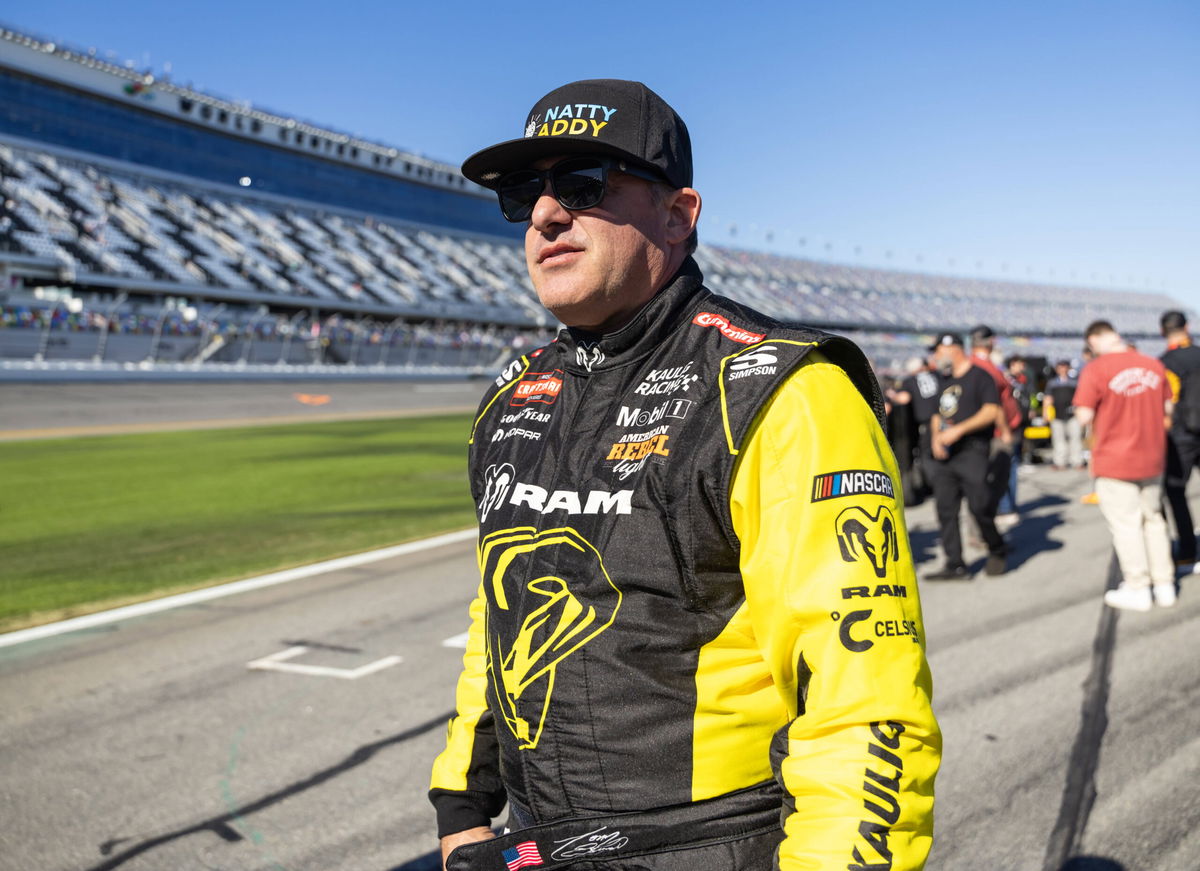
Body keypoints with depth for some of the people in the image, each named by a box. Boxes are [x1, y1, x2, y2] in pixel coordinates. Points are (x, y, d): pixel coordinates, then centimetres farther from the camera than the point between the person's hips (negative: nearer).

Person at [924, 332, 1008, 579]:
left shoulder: (979, 376, -3)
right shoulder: (945, 380, 20)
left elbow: (991, 411, -13)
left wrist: (958, 430, -20)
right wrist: (935, 437, 2)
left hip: (972, 451, -7)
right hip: (944, 455, 7)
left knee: (980, 507, -8)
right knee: (946, 510, 1)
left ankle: (998, 552, 16)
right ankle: (955, 565, 5)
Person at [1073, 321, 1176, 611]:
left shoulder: (1095, 370, -16)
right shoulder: (1154, 365, -1)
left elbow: (1084, 417, -16)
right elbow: (1167, 409, 7)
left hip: (1114, 461, -5)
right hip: (1152, 459, 5)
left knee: (1125, 523, 5)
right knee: (1153, 519, 17)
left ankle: (1138, 589, 11)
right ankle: (1164, 584, 24)